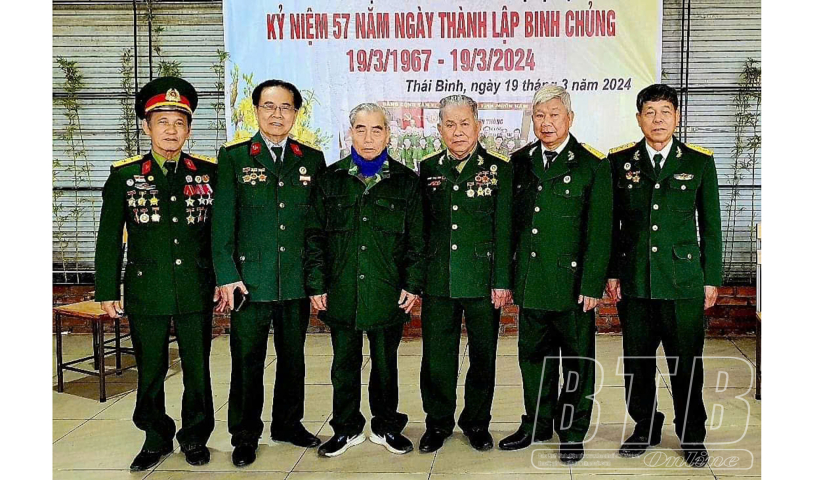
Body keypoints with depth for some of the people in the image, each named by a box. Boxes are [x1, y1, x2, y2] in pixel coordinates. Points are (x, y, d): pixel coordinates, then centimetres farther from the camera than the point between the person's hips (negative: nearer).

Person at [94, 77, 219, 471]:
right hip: (146, 293, 0)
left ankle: (195, 438, 29)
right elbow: (109, 238, 4)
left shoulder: (209, 173, 2)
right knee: (150, 372, 11)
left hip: (196, 293, 0)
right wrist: (107, 291, 2)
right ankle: (156, 439, 31)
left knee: (198, 370, 9)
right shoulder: (124, 175, 2)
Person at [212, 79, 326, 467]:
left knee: (292, 358, 14)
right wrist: (227, 276, -9)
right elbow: (222, 220, -2)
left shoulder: (312, 159, 7)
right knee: (247, 361, 7)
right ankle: (245, 435, 24)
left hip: (297, 282, 2)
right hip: (249, 279, -2)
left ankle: (288, 424, 33)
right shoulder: (233, 157, 1)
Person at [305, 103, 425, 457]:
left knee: (385, 362, 12)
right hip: (341, 292, 1)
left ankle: (386, 426, 29)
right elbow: (315, 236, 4)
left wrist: (413, 285, -4)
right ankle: (347, 428, 28)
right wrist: (316, 284, -2)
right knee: (345, 364, 11)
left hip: (388, 293, -1)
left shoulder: (406, 181, 2)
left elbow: (416, 239, 2)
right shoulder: (331, 178, 4)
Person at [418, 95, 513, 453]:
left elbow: (504, 231, -3)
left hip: (482, 280, -1)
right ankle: (438, 423, 25)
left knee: (483, 356, 9)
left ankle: (477, 423, 27)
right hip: (437, 281, 2)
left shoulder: (499, 170, 0)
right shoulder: (428, 170, 7)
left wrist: (502, 281, -7)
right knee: (437, 356, 8)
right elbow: (421, 226, 8)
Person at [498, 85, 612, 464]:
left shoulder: (592, 165, -4)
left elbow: (599, 231, -7)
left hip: (572, 280, -4)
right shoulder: (520, 162, 8)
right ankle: (537, 424, 33)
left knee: (576, 360, 9)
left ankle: (572, 433, 25)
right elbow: (511, 222, 11)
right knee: (533, 355, 15)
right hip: (530, 281, 4)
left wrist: (592, 285, -11)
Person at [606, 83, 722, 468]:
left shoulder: (700, 162, 5)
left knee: (687, 364, 6)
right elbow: (611, 223, 7)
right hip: (634, 283, 1)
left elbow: (711, 225, 6)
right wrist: (611, 273, 2)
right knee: (637, 363, 10)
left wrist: (711, 279, 3)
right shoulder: (620, 161, 5)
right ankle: (645, 428, 29)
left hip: (684, 281, -1)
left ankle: (692, 437, 24)